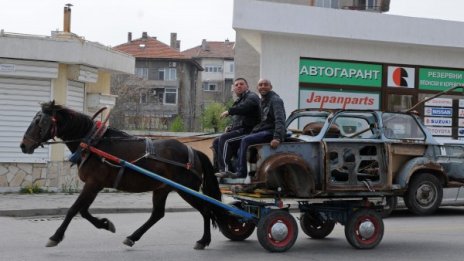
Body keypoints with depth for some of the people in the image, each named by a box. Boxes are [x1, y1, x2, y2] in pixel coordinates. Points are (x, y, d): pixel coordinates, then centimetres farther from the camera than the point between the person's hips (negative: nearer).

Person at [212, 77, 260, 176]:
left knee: (224, 139, -26)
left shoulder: (252, 96, -3)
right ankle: (217, 168, -4)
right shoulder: (238, 101, 26)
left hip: (248, 130, -10)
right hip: (239, 130, 10)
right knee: (216, 142, 3)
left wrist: (229, 111, -20)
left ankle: (224, 170, -30)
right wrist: (230, 127, 11)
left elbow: (245, 106, -27)